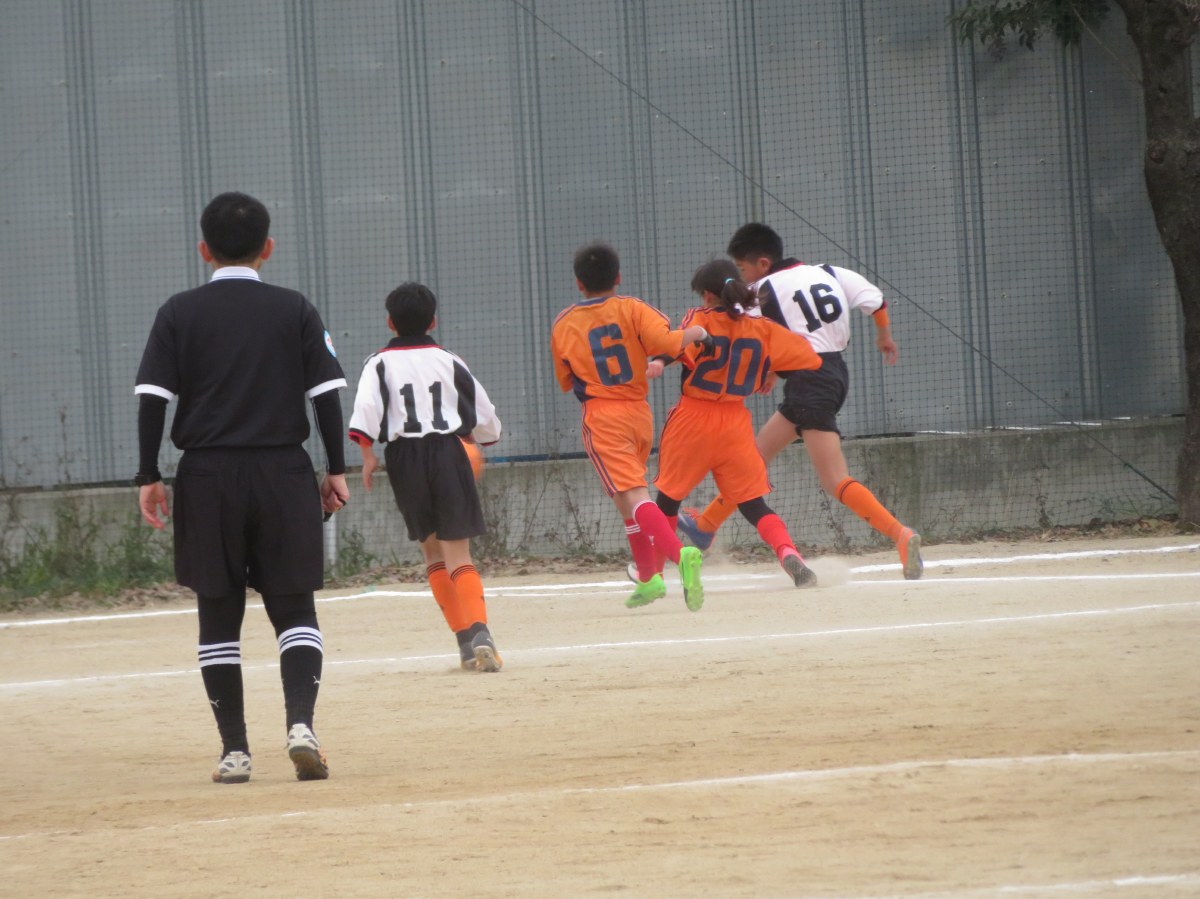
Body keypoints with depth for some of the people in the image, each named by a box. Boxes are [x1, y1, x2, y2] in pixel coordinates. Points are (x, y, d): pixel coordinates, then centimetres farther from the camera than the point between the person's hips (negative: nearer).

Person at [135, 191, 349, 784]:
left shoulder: (179, 314, 1)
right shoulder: (295, 311, 3)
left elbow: (153, 397, -4)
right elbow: (326, 394, 0)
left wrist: (149, 477, 0)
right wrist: (335, 470, 6)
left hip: (207, 478, 0)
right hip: (283, 474, 0)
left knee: (218, 617, 7)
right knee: (294, 609, 5)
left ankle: (234, 750, 5)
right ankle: (301, 723, -17)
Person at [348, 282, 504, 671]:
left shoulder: (380, 363, 2)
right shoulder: (448, 362, 7)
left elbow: (365, 407, -16)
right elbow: (484, 413, 13)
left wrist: (367, 452, -15)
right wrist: (476, 436, 32)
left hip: (405, 456, 0)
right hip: (447, 452, 0)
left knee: (433, 550, 15)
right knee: (458, 553, -5)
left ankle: (466, 639, 8)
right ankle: (478, 632, -27)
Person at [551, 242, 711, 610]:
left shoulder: (563, 325, 3)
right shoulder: (631, 309, 1)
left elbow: (565, 381, 11)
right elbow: (666, 342, -16)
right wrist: (694, 333, 1)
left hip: (602, 418, -4)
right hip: (640, 412, 4)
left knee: (631, 497, -17)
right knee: (630, 498, 21)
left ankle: (679, 553, -40)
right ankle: (649, 577, 23)